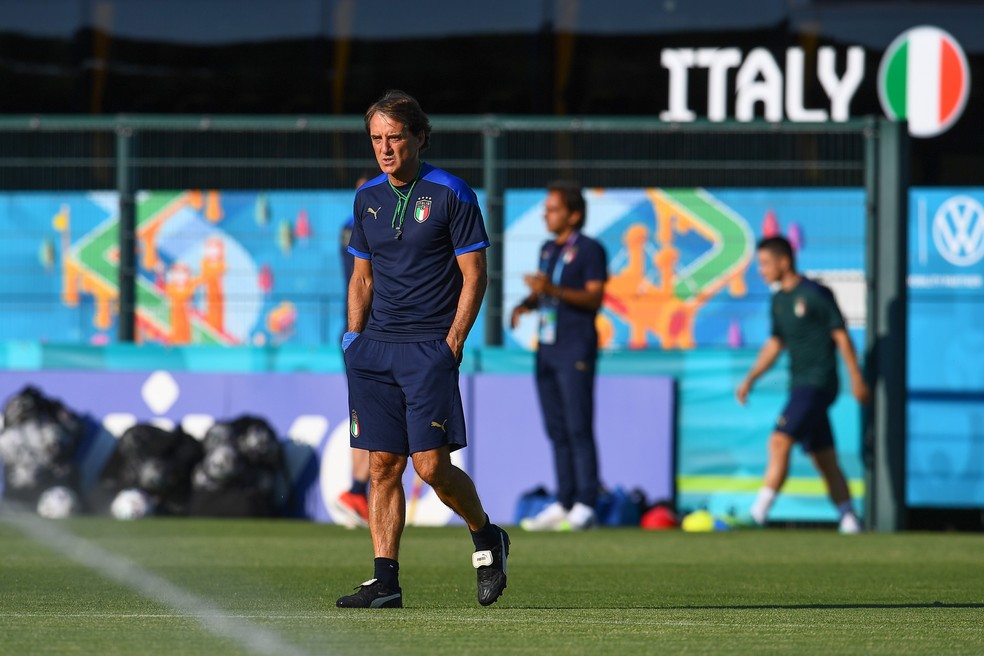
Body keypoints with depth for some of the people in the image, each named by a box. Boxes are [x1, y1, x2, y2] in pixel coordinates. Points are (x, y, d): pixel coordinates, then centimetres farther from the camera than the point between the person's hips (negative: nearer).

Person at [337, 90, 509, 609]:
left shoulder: (450, 195, -5)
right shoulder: (368, 198, 12)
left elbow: (474, 276, -5)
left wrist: (451, 344, -11)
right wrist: (355, 342, 9)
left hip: (429, 347, -5)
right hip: (376, 346, 5)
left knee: (432, 464, -10)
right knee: (382, 464, 1)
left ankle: (486, 538, 15)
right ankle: (385, 581, 2)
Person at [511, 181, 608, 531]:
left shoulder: (590, 250, -7)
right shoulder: (548, 249, 17)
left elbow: (594, 298, -15)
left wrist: (553, 290, -27)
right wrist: (525, 305, 3)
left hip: (576, 351, -8)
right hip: (547, 348, 8)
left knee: (578, 429, -9)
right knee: (557, 431, 9)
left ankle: (585, 506, -9)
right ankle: (563, 505, 12)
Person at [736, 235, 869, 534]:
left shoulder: (815, 294, -9)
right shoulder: (779, 300, 14)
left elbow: (841, 336, -8)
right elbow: (775, 344, 22)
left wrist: (857, 379, -9)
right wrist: (750, 380, 15)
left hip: (818, 383, -8)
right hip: (801, 385, 8)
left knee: (779, 442, -17)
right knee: (825, 461, 7)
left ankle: (758, 513, -18)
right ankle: (849, 520, 10)